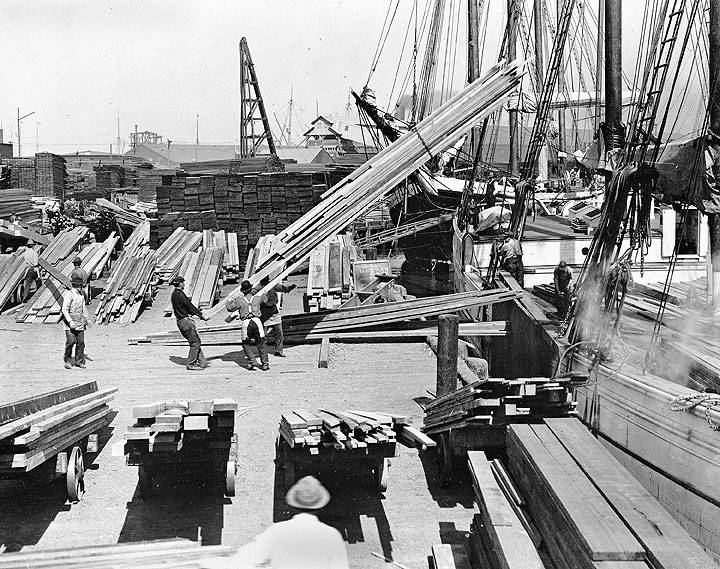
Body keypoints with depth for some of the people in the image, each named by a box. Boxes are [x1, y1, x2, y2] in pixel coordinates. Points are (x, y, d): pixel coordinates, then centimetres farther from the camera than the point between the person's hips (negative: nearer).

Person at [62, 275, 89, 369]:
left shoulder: (81, 294, 13)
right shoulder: (69, 295, -11)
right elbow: (64, 309, -17)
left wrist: (85, 318, 23)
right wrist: (70, 321, -24)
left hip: (79, 323, 7)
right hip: (70, 323, -7)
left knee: (81, 342, 3)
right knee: (71, 341, -13)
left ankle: (79, 361, 12)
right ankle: (68, 360, 3)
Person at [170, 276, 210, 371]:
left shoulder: (174, 294, 12)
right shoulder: (180, 294, -18)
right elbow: (190, 306, -15)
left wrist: (198, 313, 22)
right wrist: (202, 315, -6)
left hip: (180, 321, 10)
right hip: (186, 321, -10)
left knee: (196, 341, 15)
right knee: (195, 342, -3)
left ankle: (201, 362, 17)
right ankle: (190, 364, 1)